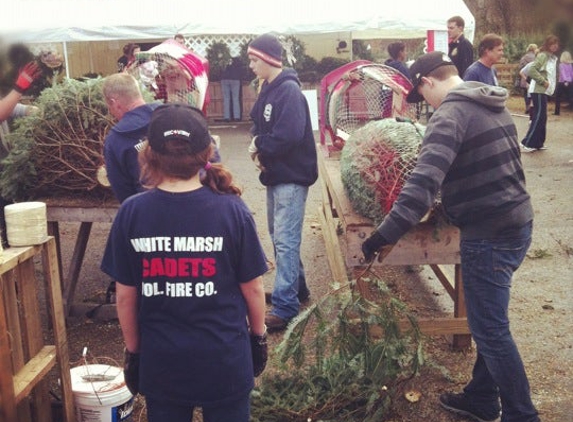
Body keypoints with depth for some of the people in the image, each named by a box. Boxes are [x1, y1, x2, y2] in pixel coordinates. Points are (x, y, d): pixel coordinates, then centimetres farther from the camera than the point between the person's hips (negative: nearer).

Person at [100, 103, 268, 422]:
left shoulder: (131, 213, -11)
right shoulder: (232, 210, -14)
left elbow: (126, 296, -4)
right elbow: (253, 288, -5)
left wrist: (133, 351, 11)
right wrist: (259, 336, 12)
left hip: (161, 361, 1)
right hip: (224, 358, -1)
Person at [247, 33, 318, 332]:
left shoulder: (289, 91, -19)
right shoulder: (268, 89, 11)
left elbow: (288, 137, -28)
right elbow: (258, 124, 17)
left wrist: (259, 145, -12)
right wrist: (258, 149, -4)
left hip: (292, 176, -10)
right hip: (275, 174, 10)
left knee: (285, 240, -9)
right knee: (280, 236, 19)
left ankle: (284, 308, -4)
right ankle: (296, 288, 34)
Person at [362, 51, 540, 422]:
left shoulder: (452, 113, -17)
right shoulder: (495, 107, 11)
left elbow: (424, 181, -30)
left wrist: (387, 234, -32)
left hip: (489, 235, -9)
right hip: (517, 225, 9)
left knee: (490, 329, 3)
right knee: (489, 321, 20)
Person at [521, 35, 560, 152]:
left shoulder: (553, 57, 16)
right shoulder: (543, 55, -12)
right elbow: (532, 70, -21)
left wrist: (550, 84, 4)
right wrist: (543, 81, -19)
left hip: (545, 91, 9)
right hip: (539, 90, -9)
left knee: (541, 117, 10)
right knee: (539, 117, -10)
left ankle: (538, 143, 16)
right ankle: (528, 143, -7)